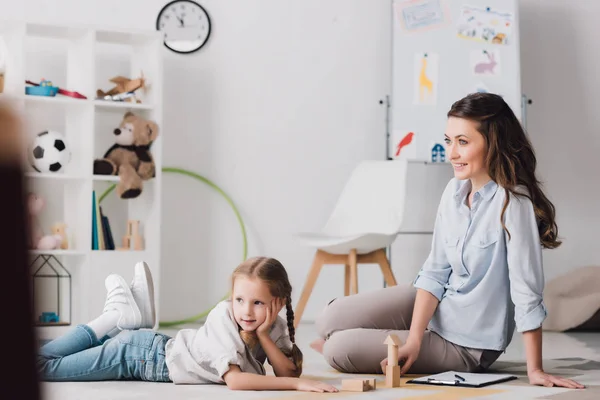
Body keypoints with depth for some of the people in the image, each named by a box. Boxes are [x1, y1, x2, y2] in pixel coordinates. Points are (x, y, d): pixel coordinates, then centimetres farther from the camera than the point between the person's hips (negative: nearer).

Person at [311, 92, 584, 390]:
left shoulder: (513, 201, -27)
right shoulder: (455, 189, -5)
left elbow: (527, 292, -26)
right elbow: (435, 271, -3)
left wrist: (535, 371, -24)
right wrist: (414, 339, -13)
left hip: (467, 343, -6)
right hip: (437, 305, 6)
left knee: (339, 351, -10)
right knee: (332, 319, 1)